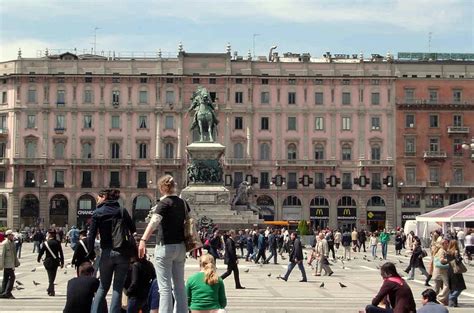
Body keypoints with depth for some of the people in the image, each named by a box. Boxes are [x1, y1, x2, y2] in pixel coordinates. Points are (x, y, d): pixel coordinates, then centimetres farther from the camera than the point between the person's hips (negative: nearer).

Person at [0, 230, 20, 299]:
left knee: (6, 278, 11)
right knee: (12, 277, -14)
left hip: (11, 264, 9)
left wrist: (17, 262, 23)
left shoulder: (12, 243, 16)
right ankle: (7, 292, -13)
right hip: (7, 264, -9)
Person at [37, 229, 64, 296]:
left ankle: (52, 291, 0)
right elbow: (61, 253, -4)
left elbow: (41, 251, -4)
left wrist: (38, 259, 14)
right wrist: (62, 262, 2)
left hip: (48, 262, -2)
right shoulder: (57, 242, -5)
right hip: (56, 262, 2)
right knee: (53, 276, 14)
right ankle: (50, 289, 25)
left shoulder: (46, 243, -10)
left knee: (50, 277, 6)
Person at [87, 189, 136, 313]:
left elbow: (92, 235, -4)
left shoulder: (98, 213, 1)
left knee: (103, 287, 13)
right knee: (118, 288, 4)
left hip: (107, 253, -1)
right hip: (123, 253, 1)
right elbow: (133, 231, 7)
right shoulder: (122, 211, 7)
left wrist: (91, 252, 5)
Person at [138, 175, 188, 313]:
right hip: (180, 247, 7)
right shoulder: (183, 202, 9)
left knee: (165, 287, -6)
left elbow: (154, 221, -28)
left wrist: (143, 240, -38)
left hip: (166, 246, -7)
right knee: (179, 285, 13)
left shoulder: (164, 203, -12)